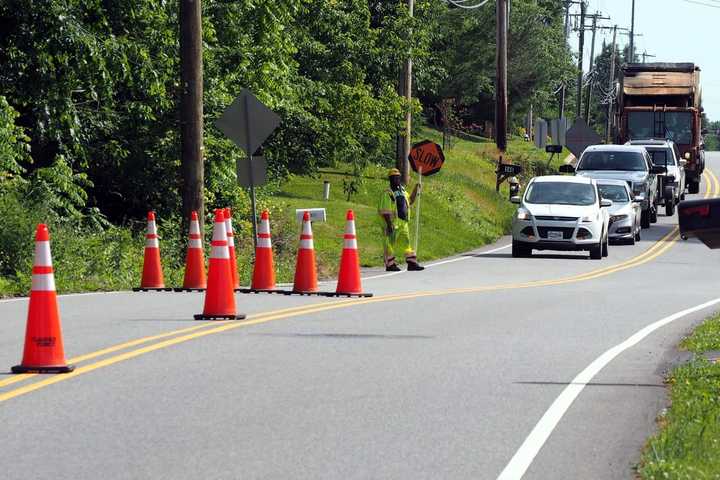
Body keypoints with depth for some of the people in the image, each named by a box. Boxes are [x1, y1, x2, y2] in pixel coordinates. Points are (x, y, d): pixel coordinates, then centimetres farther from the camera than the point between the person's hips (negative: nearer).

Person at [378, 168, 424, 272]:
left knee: (406, 243, 7)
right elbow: (385, 211, -17)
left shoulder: (402, 191, 13)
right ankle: (390, 265, 6)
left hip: (403, 223, 8)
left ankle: (412, 263, 9)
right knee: (390, 244, 0)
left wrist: (415, 190, 15)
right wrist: (389, 224, -22)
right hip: (392, 223, -8)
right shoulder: (388, 193, -12)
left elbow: (410, 201, 28)